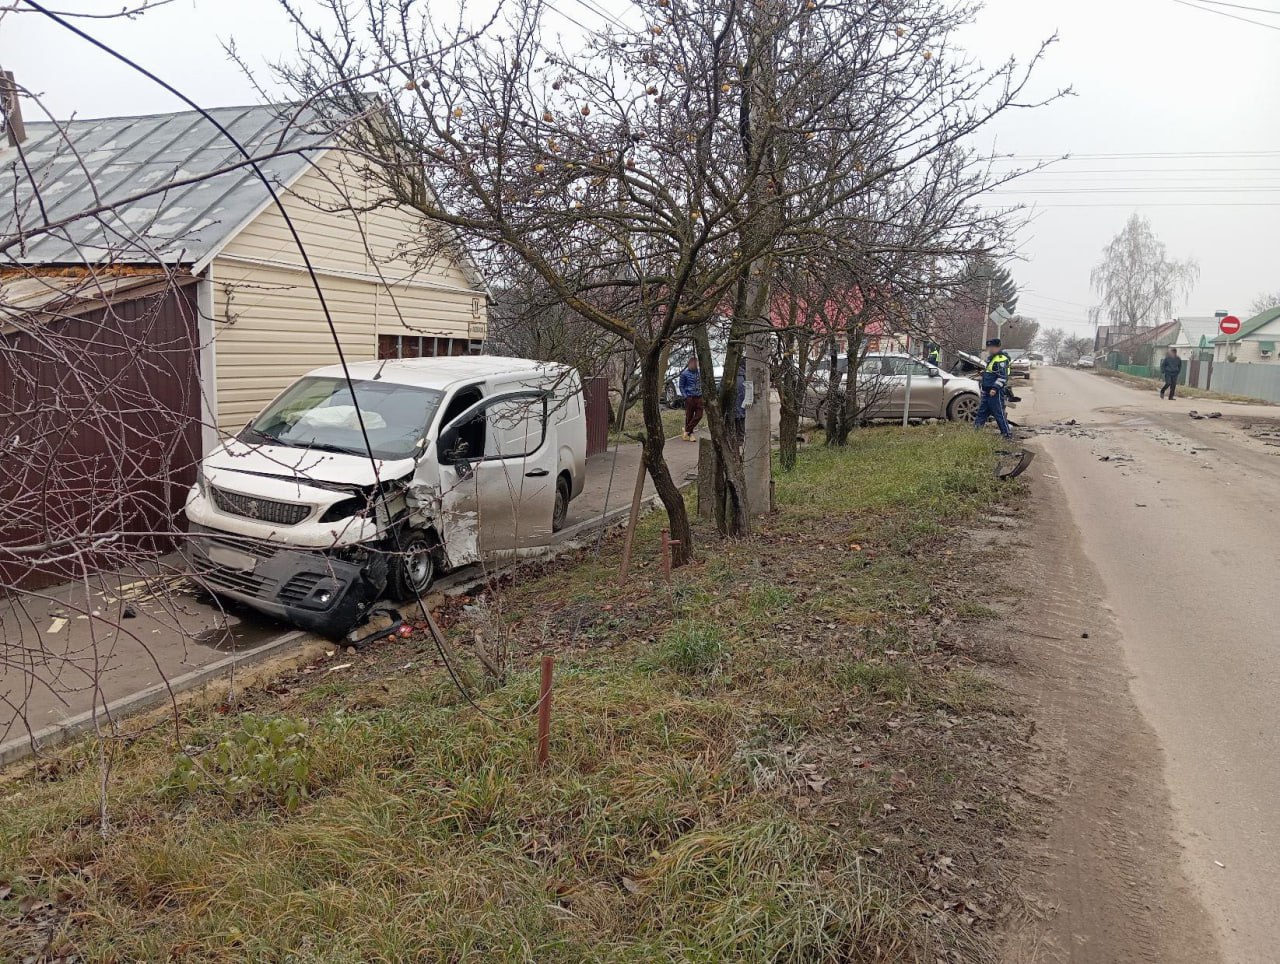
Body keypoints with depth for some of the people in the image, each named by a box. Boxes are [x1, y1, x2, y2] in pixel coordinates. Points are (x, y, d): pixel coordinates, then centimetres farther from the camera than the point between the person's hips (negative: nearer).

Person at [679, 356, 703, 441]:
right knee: (689, 417, 1)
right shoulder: (685, 373, -5)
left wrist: (701, 393, 8)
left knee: (699, 415, -2)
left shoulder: (699, 373, 9)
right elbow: (681, 386, -2)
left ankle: (687, 430, 6)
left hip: (699, 398, 5)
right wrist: (686, 396, -11)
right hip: (690, 398, -5)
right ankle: (690, 433, 11)